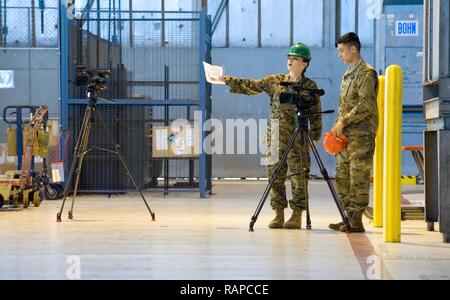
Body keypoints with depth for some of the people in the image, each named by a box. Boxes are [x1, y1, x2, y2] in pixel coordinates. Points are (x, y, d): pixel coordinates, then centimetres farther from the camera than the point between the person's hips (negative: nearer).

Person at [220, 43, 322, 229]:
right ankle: (278, 214, 11)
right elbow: (251, 86, 9)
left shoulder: (310, 86, 3)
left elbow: (316, 114, 3)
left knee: (298, 177, -4)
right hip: (275, 137, 3)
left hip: (298, 139, -3)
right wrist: (230, 81, 1)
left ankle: (297, 215, 3)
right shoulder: (275, 81, 10)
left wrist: (315, 136, -4)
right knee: (275, 175, 3)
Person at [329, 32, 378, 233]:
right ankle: (348, 218, 15)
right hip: (346, 134, 9)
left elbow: (366, 105, -17)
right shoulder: (348, 74, 20)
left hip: (361, 135, -9)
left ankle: (356, 221, -3)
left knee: (358, 178, -6)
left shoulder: (366, 73, -9)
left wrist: (343, 122, -16)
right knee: (342, 177, 9)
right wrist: (338, 125, 11)